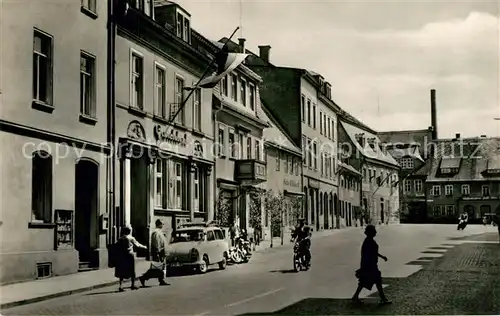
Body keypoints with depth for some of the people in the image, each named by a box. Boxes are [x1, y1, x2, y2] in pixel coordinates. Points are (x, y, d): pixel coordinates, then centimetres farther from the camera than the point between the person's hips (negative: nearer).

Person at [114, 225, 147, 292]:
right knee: (132, 271, 10)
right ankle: (133, 285, 18)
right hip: (129, 256, -4)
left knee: (122, 272, 7)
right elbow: (137, 244, 6)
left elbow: (117, 247, 4)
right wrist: (144, 247, 22)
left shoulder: (120, 239, 5)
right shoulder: (131, 238, -6)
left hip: (121, 256, 4)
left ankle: (120, 286, -2)